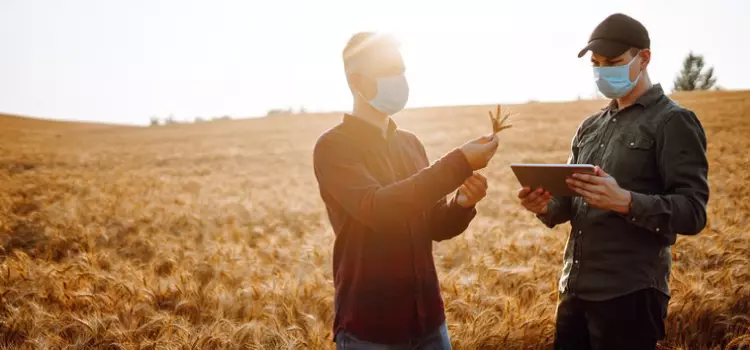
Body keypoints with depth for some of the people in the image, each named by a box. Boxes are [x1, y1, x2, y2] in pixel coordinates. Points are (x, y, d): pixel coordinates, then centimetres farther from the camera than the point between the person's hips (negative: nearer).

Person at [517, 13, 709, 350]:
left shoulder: (673, 121, -6)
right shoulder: (590, 127, 13)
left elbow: (693, 212, -14)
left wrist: (625, 201, -30)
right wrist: (546, 206, -8)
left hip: (630, 294, -6)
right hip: (574, 288, 6)